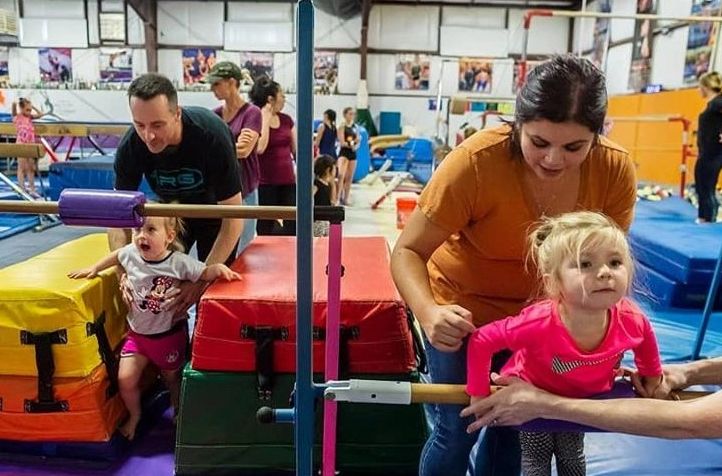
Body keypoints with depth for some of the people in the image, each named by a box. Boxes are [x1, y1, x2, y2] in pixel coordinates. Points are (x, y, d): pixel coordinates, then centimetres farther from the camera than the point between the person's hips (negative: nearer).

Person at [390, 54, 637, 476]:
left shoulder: (616, 172, -19)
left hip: (537, 313, 4)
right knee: (458, 430, 4)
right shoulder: (476, 161, -31)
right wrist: (428, 313, -43)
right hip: (464, 309, -3)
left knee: (513, 423, 17)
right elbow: (408, 252, -25)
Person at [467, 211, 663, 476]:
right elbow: (480, 341, -34)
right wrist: (479, 392, -27)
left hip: (583, 397, 4)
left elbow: (645, 339, -5)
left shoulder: (631, 321, -32)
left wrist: (652, 377, 7)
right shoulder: (539, 323, -46)